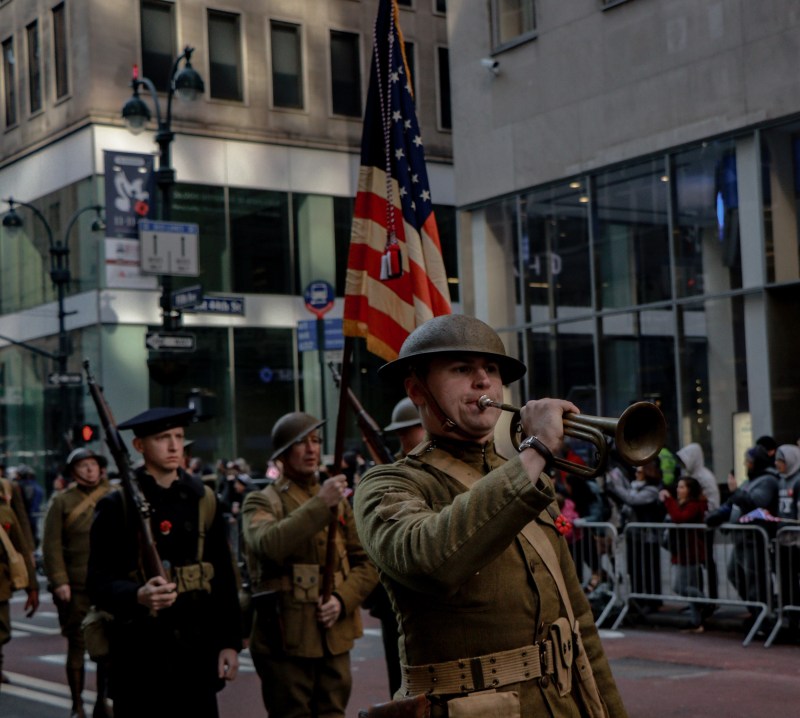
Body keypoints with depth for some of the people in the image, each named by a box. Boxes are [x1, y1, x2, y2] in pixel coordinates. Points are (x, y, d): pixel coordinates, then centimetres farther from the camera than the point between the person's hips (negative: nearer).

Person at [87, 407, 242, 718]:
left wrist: (229, 641, 4)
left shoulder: (204, 501, 8)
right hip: (140, 651, -3)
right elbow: (99, 582, -8)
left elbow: (224, 577, 9)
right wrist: (137, 596, -27)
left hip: (197, 648, 3)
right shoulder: (117, 506, -4)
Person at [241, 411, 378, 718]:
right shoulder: (261, 502, 1)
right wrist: (320, 504, -24)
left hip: (335, 635, 4)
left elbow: (366, 562, 9)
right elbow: (268, 545, -21)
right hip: (286, 637, -4)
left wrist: (342, 600, -9)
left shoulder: (339, 501, 14)